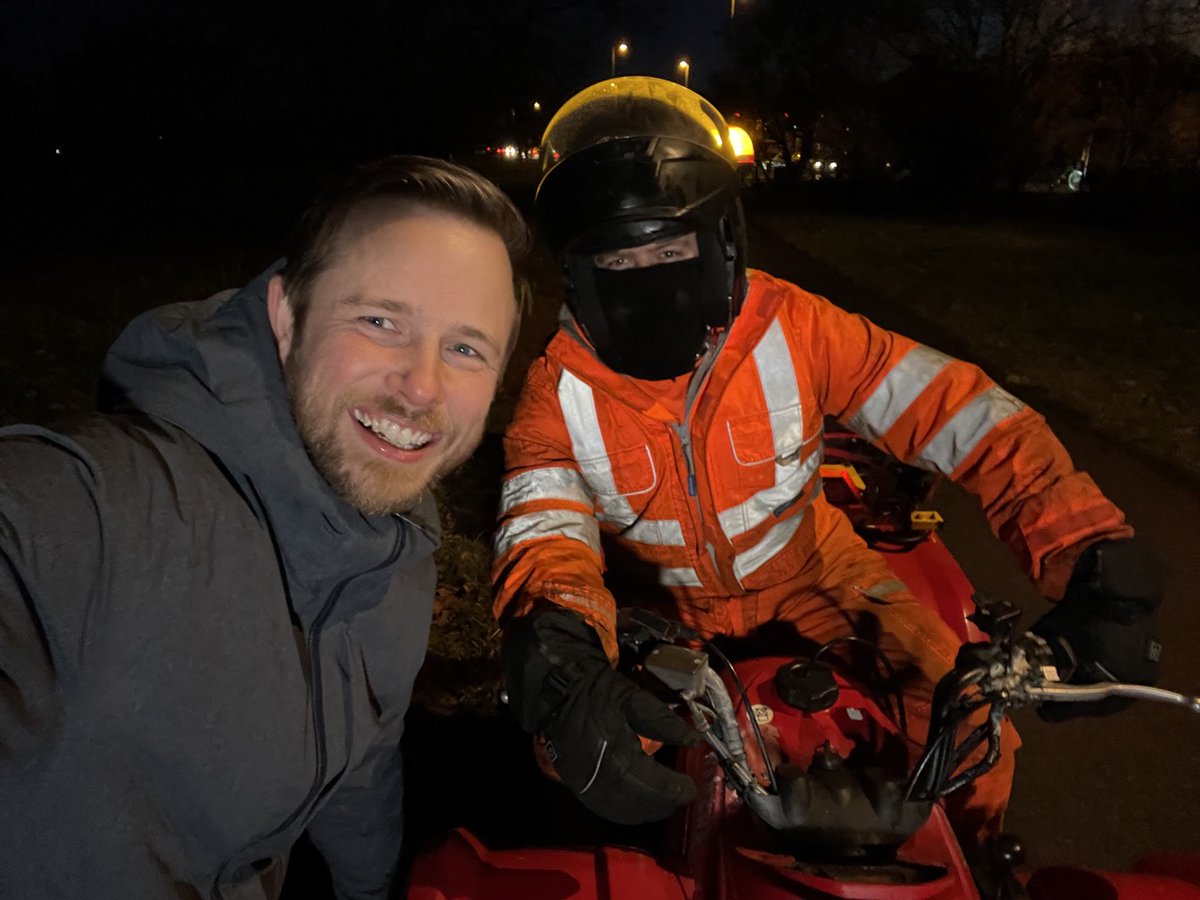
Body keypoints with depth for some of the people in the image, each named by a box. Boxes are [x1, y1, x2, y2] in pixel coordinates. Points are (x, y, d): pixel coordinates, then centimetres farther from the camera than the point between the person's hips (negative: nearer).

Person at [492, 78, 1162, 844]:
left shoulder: (792, 328, -19)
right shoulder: (559, 390, -19)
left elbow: (955, 410, -22)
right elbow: (543, 528, -30)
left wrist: (1098, 560, -33)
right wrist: (563, 670, -52)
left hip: (808, 581, 0)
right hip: (658, 617, 1)